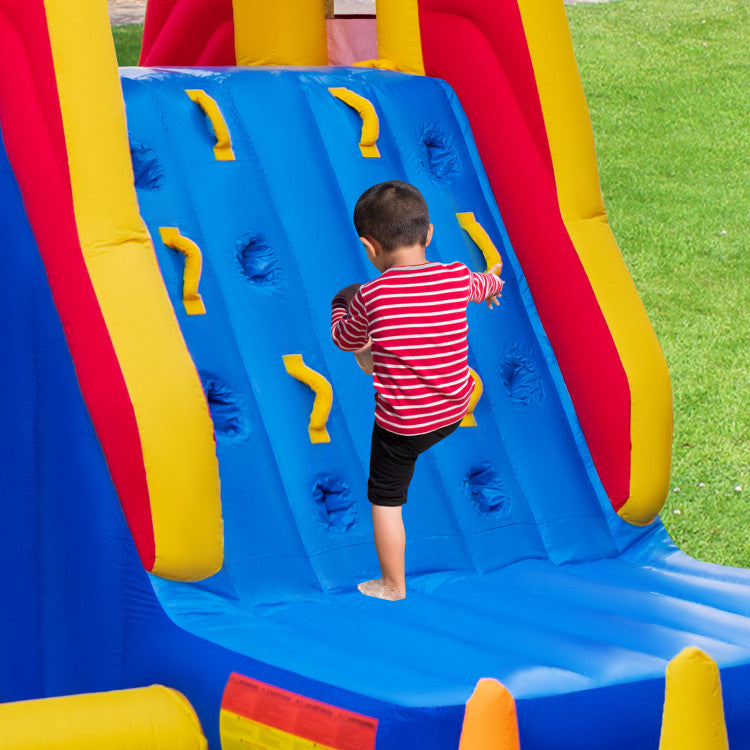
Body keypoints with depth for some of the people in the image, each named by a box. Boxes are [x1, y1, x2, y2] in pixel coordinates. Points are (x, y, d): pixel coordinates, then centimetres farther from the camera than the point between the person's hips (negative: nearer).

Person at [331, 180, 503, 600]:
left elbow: (344, 340, -1)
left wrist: (342, 306, 20)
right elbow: (482, 285, 15)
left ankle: (393, 586, 26)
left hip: (401, 424, -3)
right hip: (455, 412, 3)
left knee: (386, 500, 15)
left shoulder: (370, 297, -21)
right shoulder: (458, 279, -12)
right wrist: (492, 282, 40)